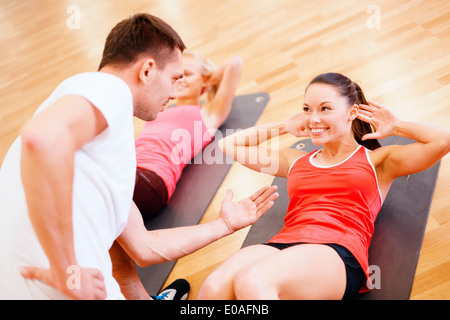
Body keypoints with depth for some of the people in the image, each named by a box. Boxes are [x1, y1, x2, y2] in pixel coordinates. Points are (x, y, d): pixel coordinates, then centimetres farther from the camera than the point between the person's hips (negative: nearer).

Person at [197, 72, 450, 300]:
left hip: (339, 253, -3)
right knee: (213, 288, -31)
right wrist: (285, 127, 34)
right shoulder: (296, 161, 28)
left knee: (250, 281, -35)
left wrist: (394, 126, 19)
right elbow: (229, 144, 34)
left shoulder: (377, 160, 19)